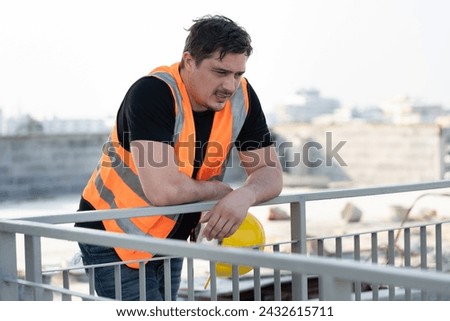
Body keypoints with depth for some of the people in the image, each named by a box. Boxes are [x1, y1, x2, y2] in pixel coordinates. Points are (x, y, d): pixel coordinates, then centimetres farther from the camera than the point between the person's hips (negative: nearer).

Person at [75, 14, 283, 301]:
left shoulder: (241, 96, -8)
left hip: (171, 239, 6)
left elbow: (270, 173, -6)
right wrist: (218, 190, -17)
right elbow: (162, 189, -36)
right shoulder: (153, 94, -27)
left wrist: (245, 195, -29)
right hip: (113, 237, -6)